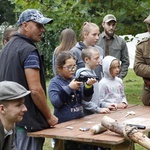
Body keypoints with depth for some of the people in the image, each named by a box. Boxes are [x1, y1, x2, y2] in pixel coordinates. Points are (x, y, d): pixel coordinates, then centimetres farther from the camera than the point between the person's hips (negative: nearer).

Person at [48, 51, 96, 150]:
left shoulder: (76, 79, 6)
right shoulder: (55, 82, -8)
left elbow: (86, 98, 4)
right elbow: (55, 102, -20)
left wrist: (88, 86, -15)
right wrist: (69, 88, -23)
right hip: (63, 124, -5)